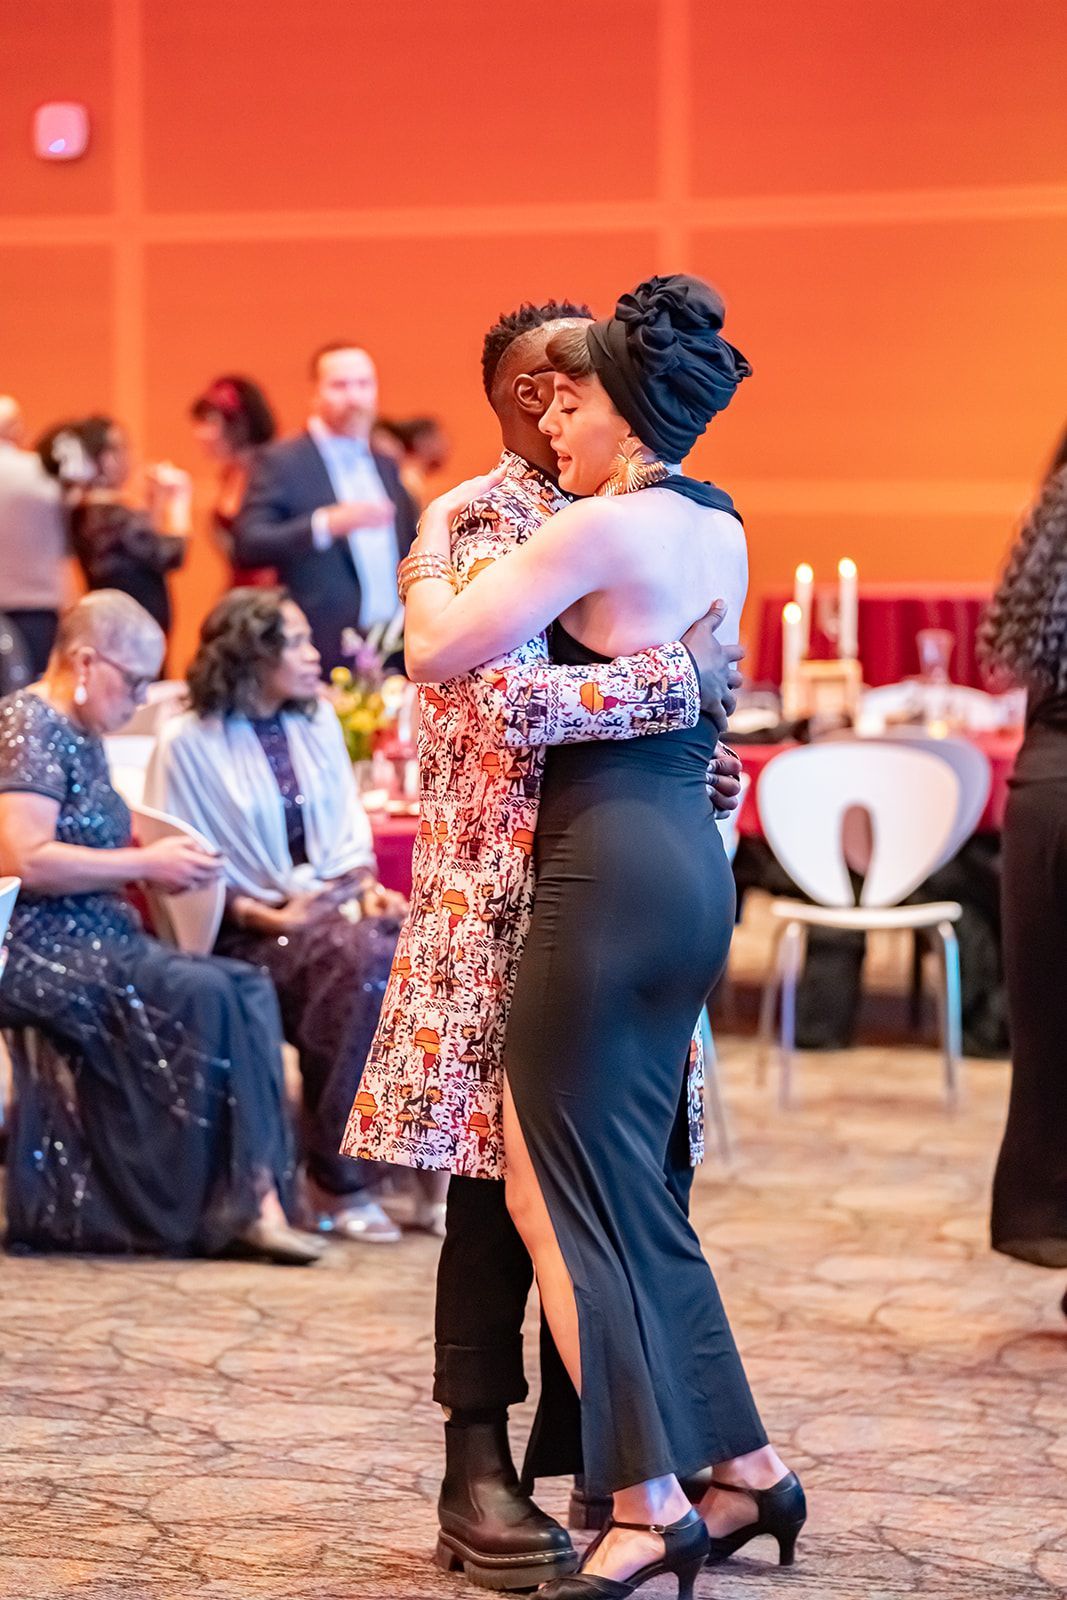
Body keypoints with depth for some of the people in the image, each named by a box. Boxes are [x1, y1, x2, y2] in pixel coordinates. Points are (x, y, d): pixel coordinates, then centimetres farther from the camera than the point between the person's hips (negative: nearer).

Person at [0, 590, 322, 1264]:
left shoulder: (84, 738, 19)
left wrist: (157, 864, 4)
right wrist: (146, 864, -15)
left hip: (95, 939, 9)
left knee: (249, 988, -10)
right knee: (202, 994, -25)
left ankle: (260, 1193, -20)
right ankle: (236, 1203, -16)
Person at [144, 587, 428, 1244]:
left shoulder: (318, 722, 15)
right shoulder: (189, 742, -4)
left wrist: (368, 886, -4)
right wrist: (271, 916, -18)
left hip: (334, 904, 5)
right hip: (247, 929, -5)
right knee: (364, 957, -34)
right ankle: (338, 1181, -25)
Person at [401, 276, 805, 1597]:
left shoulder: (601, 528, -13)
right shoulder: (721, 532, 13)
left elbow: (436, 652, -15)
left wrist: (434, 535, 4)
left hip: (610, 864, -9)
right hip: (694, 860, 9)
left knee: (560, 1189, -1)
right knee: (629, 1182, 16)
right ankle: (742, 1466, 20)